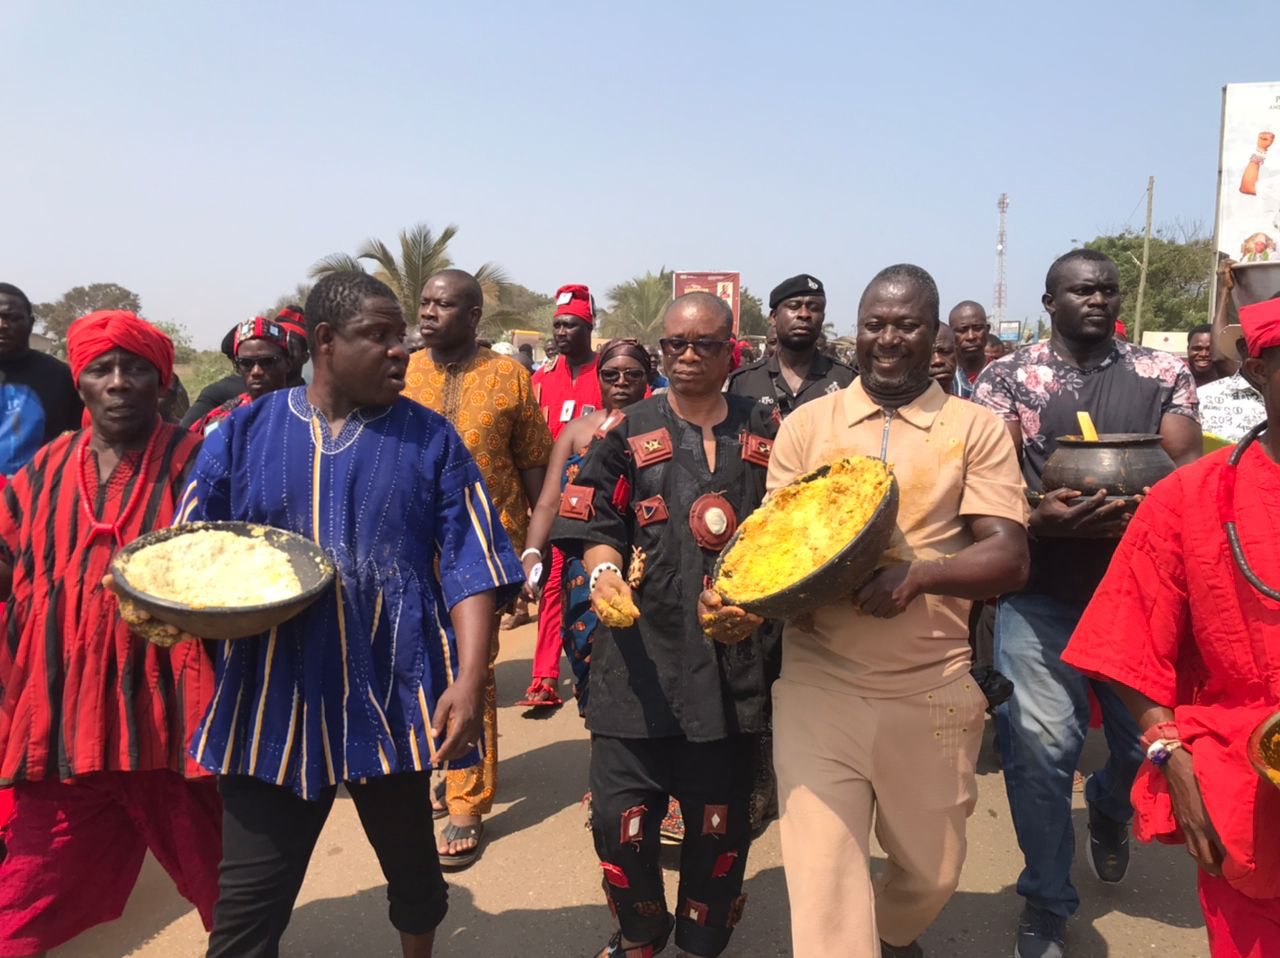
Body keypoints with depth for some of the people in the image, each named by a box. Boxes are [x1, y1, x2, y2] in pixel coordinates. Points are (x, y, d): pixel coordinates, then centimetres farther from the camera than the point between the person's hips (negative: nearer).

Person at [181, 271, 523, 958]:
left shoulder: (430, 439, 0)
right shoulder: (245, 433, 3)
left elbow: (471, 567, -4)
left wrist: (469, 680, -15)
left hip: (395, 698, 0)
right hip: (272, 704, 0)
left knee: (410, 859, 21)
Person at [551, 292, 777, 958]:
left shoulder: (766, 434, 10)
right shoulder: (628, 432, 7)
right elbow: (596, 526, 3)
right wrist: (604, 572, -17)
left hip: (735, 654, 1)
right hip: (639, 655, -1)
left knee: (720, 820, 11)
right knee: (619, 816, 1)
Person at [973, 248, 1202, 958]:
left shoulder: (1163, 374, 8)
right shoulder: (1006, 379, 1)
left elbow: (1189, 466, -1)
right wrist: (1038, 517, -28)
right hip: (1040, 590, -2)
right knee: (1040, 745, -5)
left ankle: (1108, 806, 47)